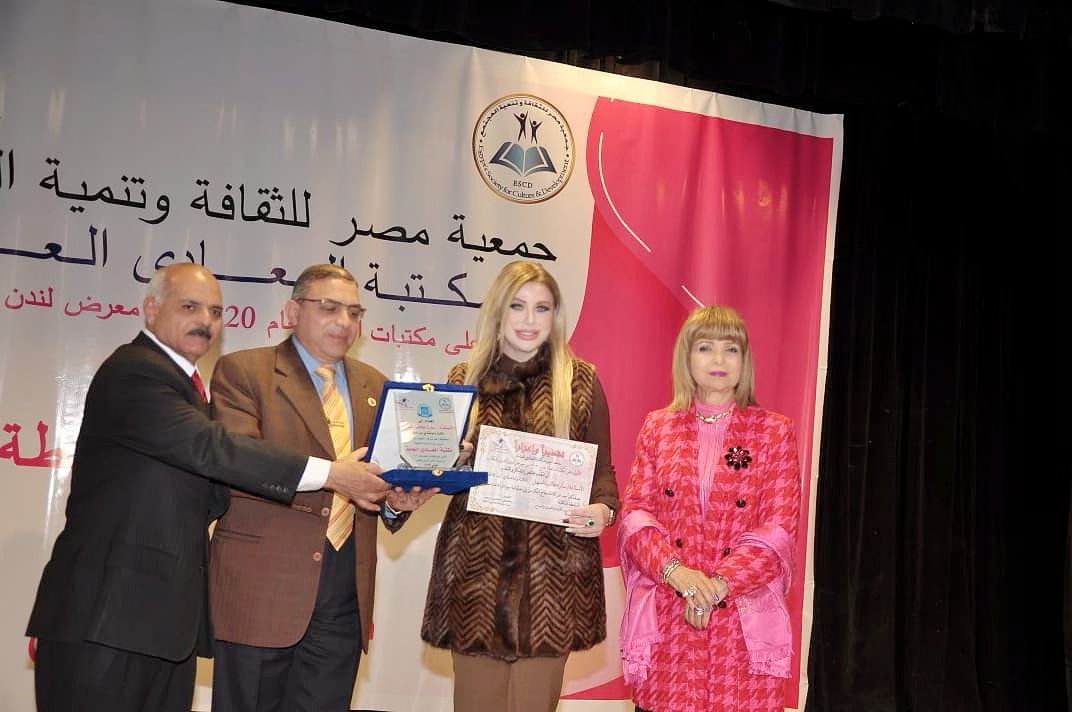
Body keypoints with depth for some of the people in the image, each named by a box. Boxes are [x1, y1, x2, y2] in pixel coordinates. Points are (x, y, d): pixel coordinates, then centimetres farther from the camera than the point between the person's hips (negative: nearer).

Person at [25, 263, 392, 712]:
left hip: (166, 610, 9)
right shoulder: (133, 372, -11)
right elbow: (210, 449, -24)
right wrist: (329, 474, -23)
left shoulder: (179, 382, 20)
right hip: (109, 609, -9)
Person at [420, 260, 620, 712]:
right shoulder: (466, 378, 10)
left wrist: (603, 510, -13)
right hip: (476, 562, 2)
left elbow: (601, 468, 7)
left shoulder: (580, 380, 5)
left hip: (552, 567, -1)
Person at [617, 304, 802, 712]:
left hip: (742, 617, -1)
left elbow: (779, 526, -3)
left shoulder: (774, 430, 3)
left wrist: (718, 584, -15)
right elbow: (635, 511, 3)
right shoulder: (657, 426, 9)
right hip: (665, 616, 1)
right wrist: (674, 569, -15)